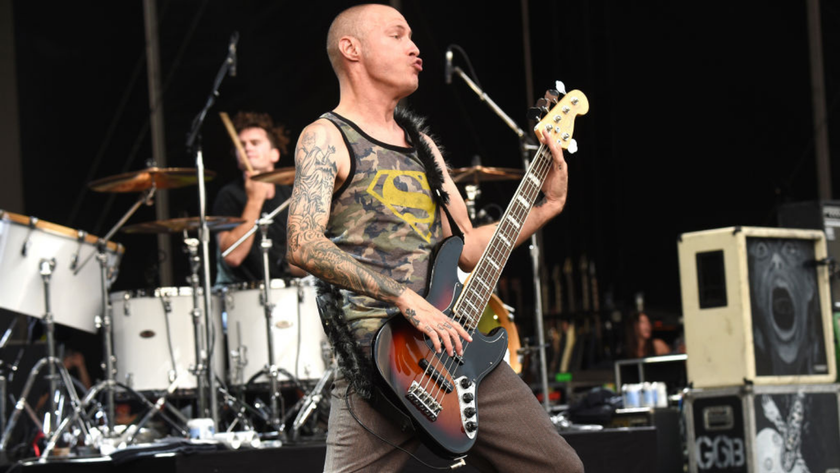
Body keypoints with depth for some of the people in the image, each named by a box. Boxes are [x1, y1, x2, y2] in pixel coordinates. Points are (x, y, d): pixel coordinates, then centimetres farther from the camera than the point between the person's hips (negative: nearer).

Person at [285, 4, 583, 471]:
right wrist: (405, 298, -22)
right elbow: (305, 245, -17)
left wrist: (546, 205, 12)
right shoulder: (327, 139, -2)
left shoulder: (421, 144, 22)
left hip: (459, 341, 7)